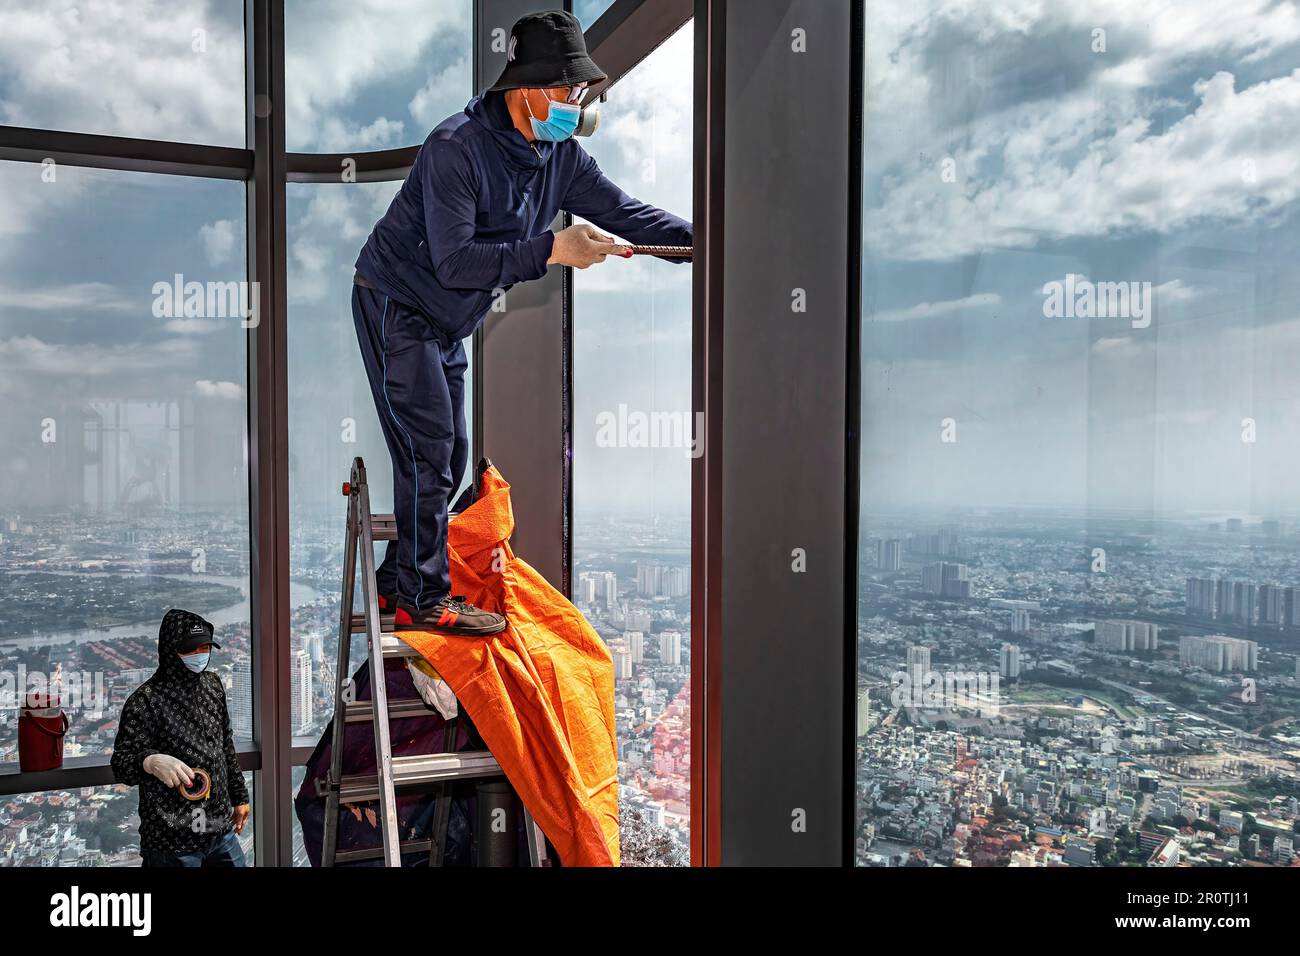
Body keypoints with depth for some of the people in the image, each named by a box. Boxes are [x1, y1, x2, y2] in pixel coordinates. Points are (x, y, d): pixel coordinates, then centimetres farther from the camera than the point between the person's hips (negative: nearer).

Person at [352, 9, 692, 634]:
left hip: (445, 322, 8)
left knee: (447, 456, 10)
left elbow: (624, 212, -2)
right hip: (395, 305, -8)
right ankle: (424, 598, 1)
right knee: (429, 449, -10)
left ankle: (399, 581, 23)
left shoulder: (561, 156, -1)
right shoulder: (456, 146, -25)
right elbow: (454, 260, -31)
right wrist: (553, 250, -36)